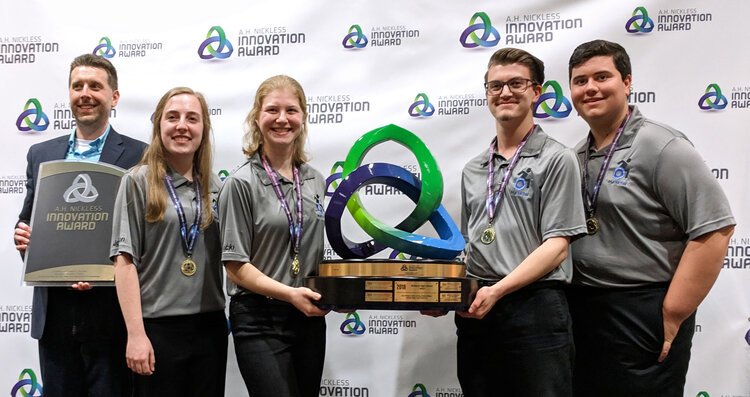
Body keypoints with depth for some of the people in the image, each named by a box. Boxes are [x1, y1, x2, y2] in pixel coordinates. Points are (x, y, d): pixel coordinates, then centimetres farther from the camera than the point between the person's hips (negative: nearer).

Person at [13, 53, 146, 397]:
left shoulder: (139, 156, -3)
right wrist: (22, 237, -6)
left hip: (110, 314, -4)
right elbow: (27, 223, 17)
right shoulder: (40, 154, 12)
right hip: (53, 313, 4)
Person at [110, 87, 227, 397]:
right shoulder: (138, 181, -4)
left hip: (210, 325, 4)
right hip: (157, 327, -4)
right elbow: (125, 260, -8)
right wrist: (136, 334, -14)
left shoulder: (215, 185, 8)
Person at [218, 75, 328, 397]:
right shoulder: (242, 183, -10)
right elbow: (235, 266, -11)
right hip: (260, 321, -6)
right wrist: (289, 293, -21)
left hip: (310, 318, 6)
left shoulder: (315, 181, 8)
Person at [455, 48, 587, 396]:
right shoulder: (473, 169, 15)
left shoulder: (556, 159, -2)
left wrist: (496, 290, -18)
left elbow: (556, 246, -9)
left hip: (534, 308, -5)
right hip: (475, 312, 6)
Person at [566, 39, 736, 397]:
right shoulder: (575, 157, 10)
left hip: (642, 314, -7)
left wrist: (672, 316, -17)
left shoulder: (661, 147, -11)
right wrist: (567, 303, 7)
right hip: (580, 311, 7)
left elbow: (715, 229, -18)